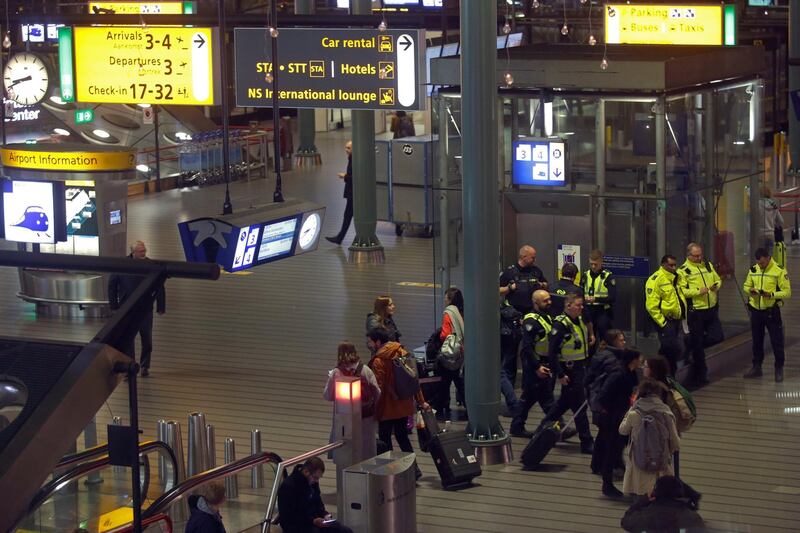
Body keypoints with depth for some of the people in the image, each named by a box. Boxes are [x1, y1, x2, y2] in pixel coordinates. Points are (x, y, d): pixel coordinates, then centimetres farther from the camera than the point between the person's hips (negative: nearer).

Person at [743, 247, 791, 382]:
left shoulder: (779, 271, -12)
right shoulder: (753, 270, 4)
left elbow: (787, 292, -12)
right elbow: (746, 285, 15)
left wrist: (771, 294, -26)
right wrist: (750, 290, -9)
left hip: (772, 311, -5)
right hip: (756, 310, 5)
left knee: (776, 341, 1)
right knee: (757, 340, 14)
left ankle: (779, 369, 14)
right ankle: (756, 367, 25)